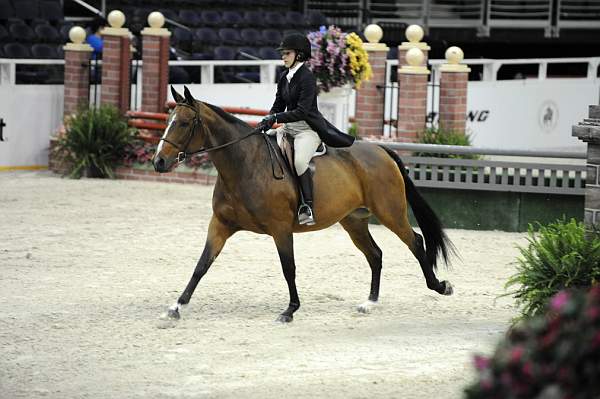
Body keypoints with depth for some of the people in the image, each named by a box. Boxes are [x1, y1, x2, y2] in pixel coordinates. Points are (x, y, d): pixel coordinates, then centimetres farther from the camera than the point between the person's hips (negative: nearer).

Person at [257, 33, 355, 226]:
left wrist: (276, 118, -25)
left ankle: (307, 207, -31)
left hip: (308, 129, -10)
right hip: (289, 127, 10)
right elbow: (278, 105, 16)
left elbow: (302, 111, -21)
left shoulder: (307, 77, -14)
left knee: (299, 161, -33)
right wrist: (268, 120, -4)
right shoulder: (284, 77, 11)